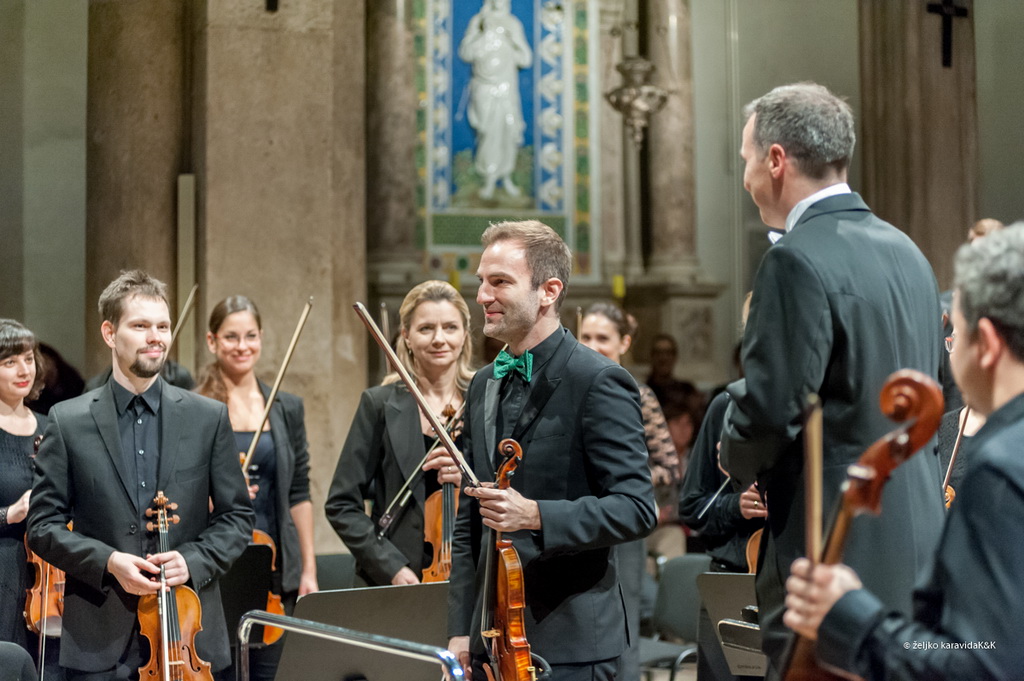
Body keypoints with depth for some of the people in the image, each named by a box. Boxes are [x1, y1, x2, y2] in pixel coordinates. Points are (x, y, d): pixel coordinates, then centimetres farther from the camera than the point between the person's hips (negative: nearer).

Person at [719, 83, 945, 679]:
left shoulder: (799, 260, -16)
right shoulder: (906, 251, 12)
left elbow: (768, 408, -19)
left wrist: (738, 460, 1)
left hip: (837, 545, -9)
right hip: (919, 541, 9)